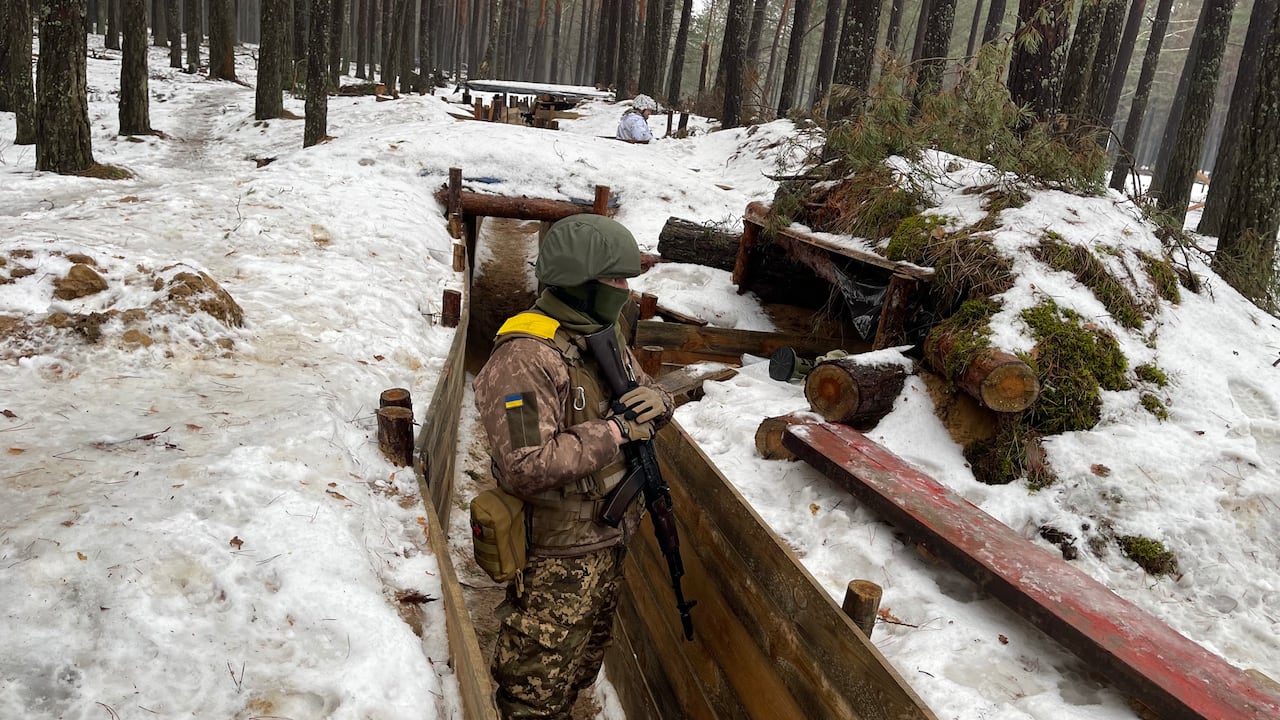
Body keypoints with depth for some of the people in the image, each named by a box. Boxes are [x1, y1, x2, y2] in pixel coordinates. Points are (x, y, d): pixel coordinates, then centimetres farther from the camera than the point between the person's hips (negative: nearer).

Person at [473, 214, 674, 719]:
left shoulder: (604, 336, 3)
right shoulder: (524, 357, -26)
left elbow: (643, 389, 14)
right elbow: (525, 466, -33)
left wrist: (657, 401, -11)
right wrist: (614, 432, -29)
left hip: (608, 540, 9)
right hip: (556, 557, -9)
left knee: (585, 660, 28)